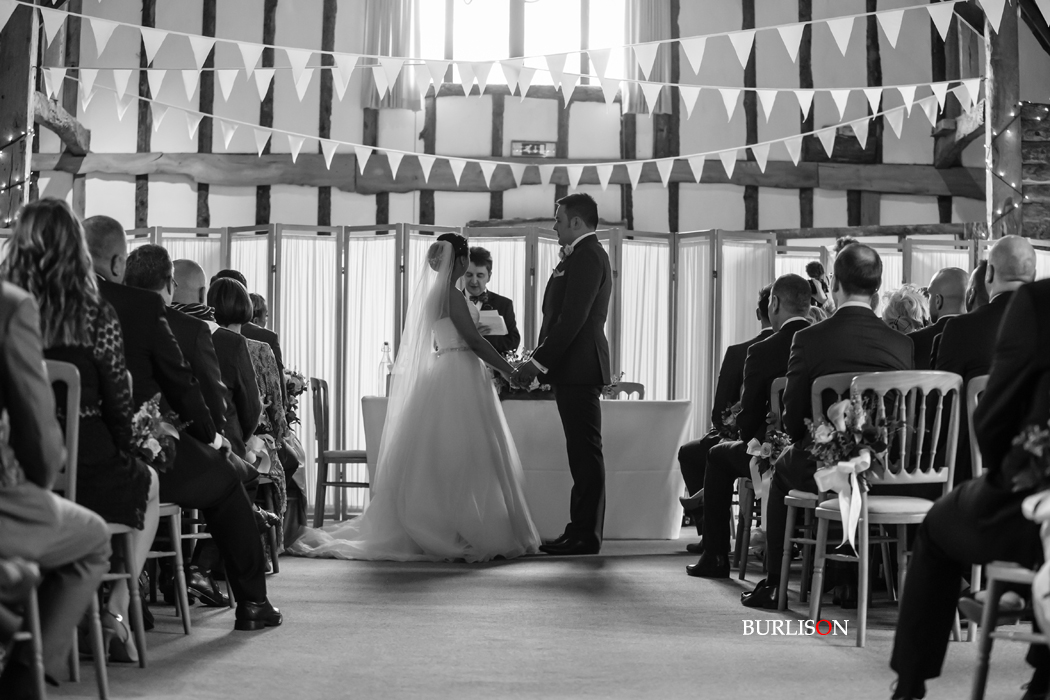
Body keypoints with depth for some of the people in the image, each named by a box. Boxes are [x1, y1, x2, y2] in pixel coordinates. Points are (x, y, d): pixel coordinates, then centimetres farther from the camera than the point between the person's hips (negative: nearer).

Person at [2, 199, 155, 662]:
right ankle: (115, 612, 19)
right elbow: (118, 404, -8)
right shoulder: (94, 316, -12)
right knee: (147, 484, 30)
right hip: (89, 478, -3)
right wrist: (124, 452, 10)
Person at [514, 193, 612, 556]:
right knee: (583, 453, 11)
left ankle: (585, 535, -4)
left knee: (585, 452, -7)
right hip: (575, 368, 10)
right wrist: (542, 360, 13)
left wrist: (538, 362, -19)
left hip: (578, 368, -10)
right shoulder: (584, 255, 20)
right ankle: (582, 530, 15)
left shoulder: (587, 256, -13)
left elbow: (572, 318, -21)